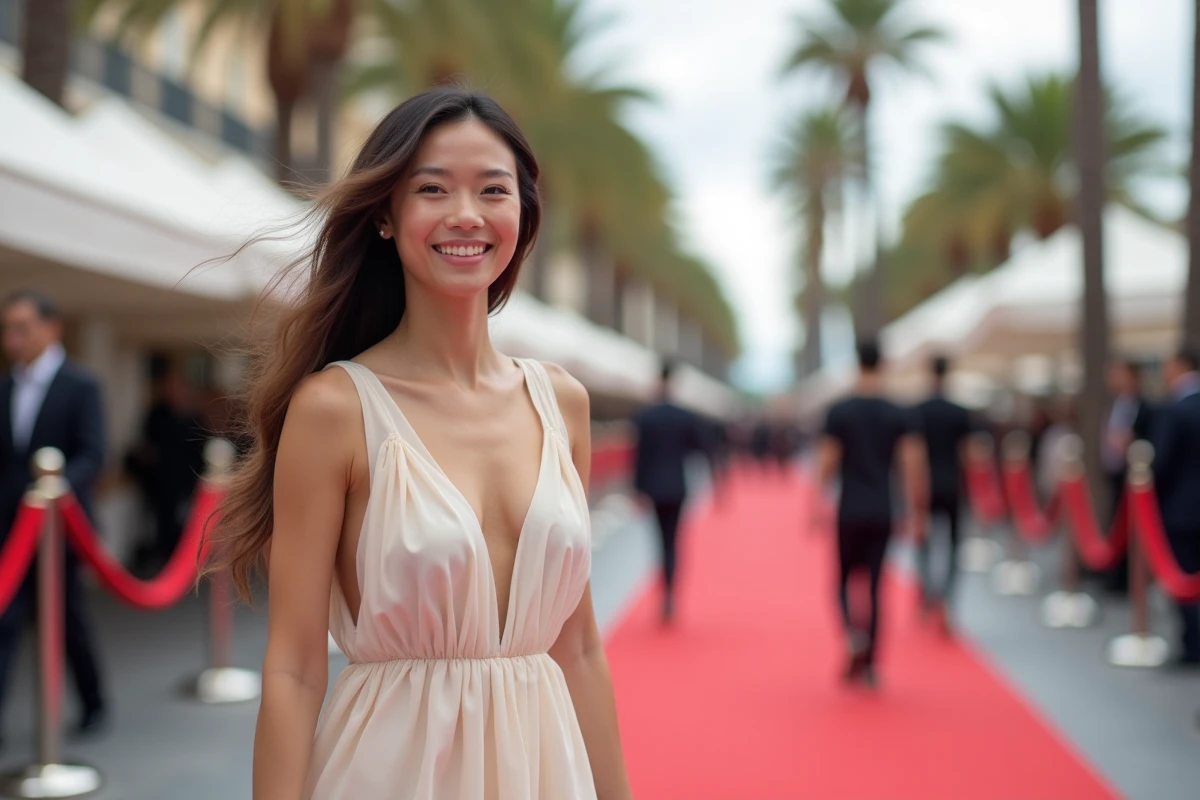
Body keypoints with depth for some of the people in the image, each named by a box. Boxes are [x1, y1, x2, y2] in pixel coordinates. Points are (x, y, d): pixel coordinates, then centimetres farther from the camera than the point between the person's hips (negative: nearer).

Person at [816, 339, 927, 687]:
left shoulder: (839, 411, -4)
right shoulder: (899, 415, 1)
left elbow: (827, 464, -5)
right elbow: (913, 465, -5)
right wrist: (918, 512, 0)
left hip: (849, 512, -2)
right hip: (882, 513, 2)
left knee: (843, 580, 13)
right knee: (874, 586, 8)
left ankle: (854, 633, -16)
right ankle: (868, 664, 6)